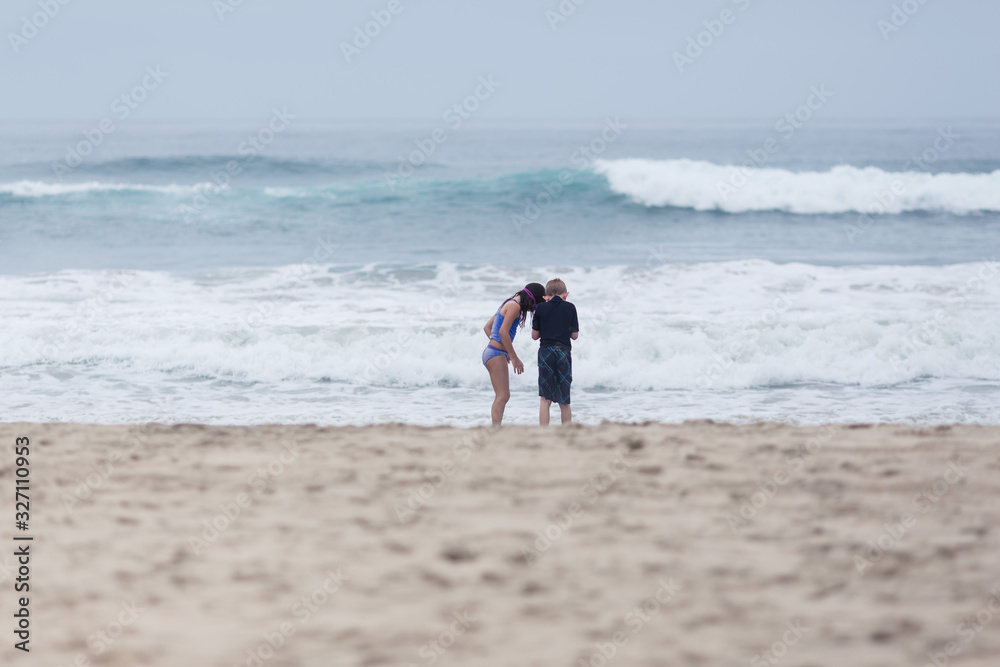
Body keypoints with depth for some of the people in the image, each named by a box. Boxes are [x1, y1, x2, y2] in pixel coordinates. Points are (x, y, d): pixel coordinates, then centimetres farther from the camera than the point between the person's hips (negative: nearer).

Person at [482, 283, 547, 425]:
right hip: (496, 354, -10)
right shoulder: (515, 306, -11)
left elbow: (487, 327, 23)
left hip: (490, 353, 10)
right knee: (503, 396, -15)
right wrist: (514, 358, -16)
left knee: (502, 396, 10)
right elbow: (503, 332, -21)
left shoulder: (508, 304, 19)